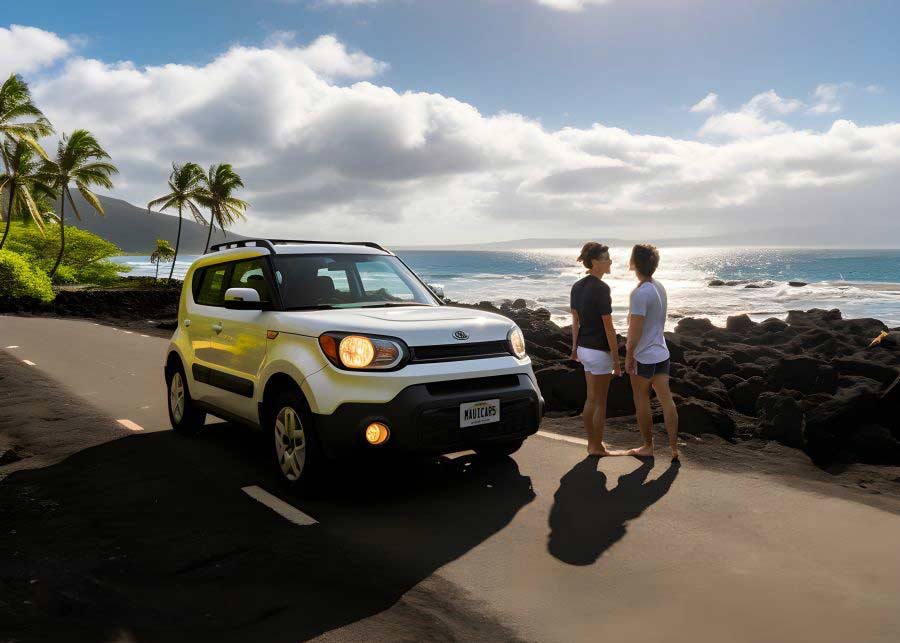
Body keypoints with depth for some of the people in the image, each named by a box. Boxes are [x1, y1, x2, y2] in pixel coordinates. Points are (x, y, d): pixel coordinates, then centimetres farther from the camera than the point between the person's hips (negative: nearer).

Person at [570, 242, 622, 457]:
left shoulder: (577, 286, 5)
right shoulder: (601, 288, -19)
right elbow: (608, 327, -18)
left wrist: (575, 347, 22)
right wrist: (616, 360, -13)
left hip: (584, 348, 8)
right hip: (599, 351, -8)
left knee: (591, 399, 16)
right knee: (600, 402, 4)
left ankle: (591, 443, 25)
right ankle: (597, 446, 14)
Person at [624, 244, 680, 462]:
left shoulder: (640, 293, -22)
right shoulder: (660, 287, 6)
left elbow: (635, 330, -22)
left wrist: (629, 356, -13)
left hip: (643, 356, -7)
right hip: (661, 352, 8)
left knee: (641, 401, 7)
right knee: (666, 399, 7)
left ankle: (648, 446, 17)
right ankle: (674, 448, 11)